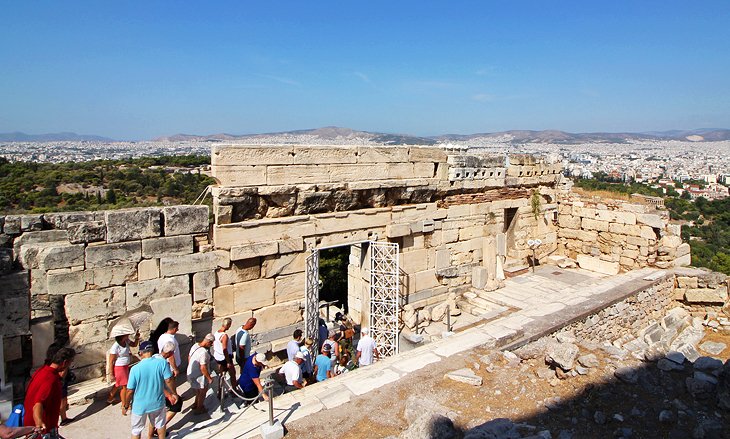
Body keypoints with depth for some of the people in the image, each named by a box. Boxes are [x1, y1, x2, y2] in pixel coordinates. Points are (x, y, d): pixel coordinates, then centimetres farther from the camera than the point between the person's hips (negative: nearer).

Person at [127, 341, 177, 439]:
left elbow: (130, 390, -13)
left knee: (136, 430, 21)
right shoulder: (162, 362, -17)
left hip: (140, 405, -1)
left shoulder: (135, 369, -19)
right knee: (160, 424, 25)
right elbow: (168, 380, -11)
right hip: (157, 403, 1)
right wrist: (173, 393, 5)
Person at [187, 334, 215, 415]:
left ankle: (196, 404, 47)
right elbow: (203, 368, -30)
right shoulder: (204, 352, -32)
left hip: (191, 373, 8)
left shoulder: (195, 346, -5)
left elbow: (189, 358, 9)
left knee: (198, 391, 31)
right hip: (199, 376, -8)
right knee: (202, 392, 16)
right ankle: (199, 409, 33)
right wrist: (209, 378, -17)